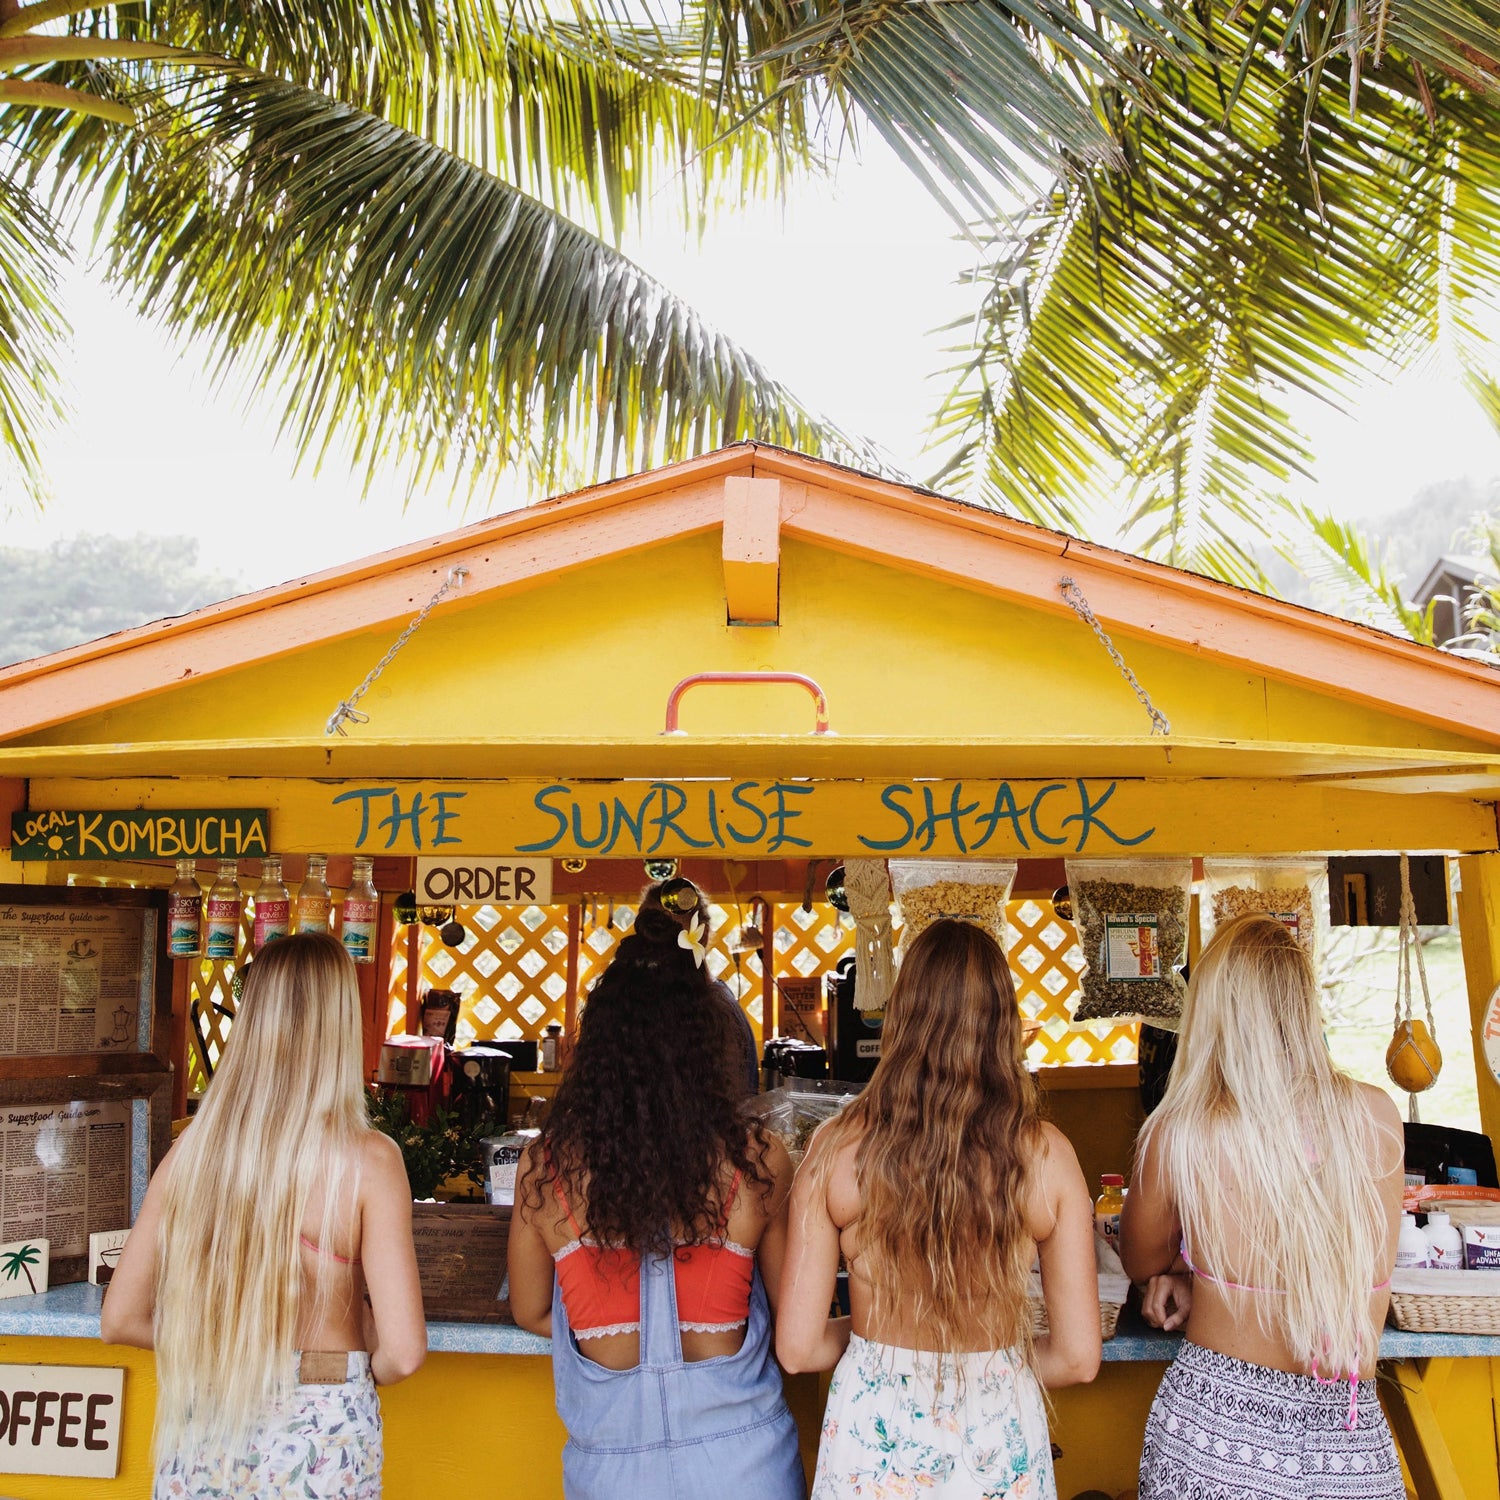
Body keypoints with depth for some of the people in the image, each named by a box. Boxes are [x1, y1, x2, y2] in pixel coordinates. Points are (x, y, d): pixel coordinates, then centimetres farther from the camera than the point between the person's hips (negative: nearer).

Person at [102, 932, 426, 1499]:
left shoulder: (191, 1149, -6)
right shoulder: (367, 1160, -17)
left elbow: (120, 1319, 1)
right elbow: (402, 1351, -18)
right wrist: (359, 1374, 3)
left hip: (199, 1437, 3)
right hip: (318, 1434, -3)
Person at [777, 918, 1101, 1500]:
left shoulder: (836, 1147, -16)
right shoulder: (1046, 1154, -15)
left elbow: (798, 1349, -11)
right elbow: (1078, 1358, -9)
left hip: (874, 1435, 0)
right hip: (998, 1433, 1)